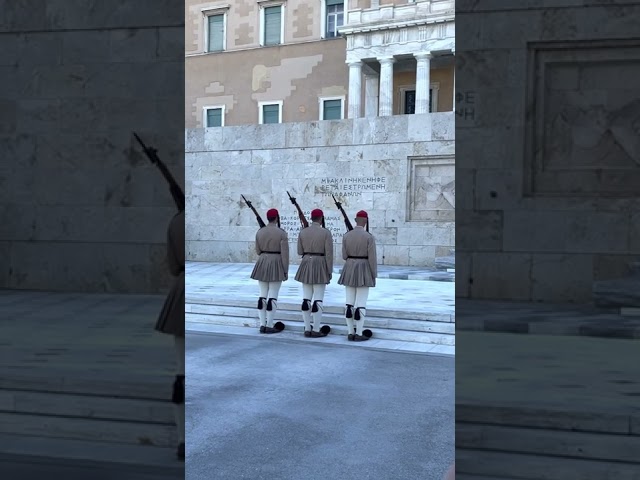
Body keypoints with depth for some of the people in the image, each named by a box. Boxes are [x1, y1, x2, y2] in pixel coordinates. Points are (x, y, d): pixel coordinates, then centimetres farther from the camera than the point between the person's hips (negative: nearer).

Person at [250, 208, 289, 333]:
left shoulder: (260, 232, 3)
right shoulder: (282, 233, -9)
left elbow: (258, 251, 9)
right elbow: (285, 254, -11)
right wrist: (286, 271, -5)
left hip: (262, 264, 4)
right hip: (276, 265, -4)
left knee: (263, 295, 8)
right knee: (273, 296, -1)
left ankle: (262, 325, 9)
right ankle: (269, 326, 0)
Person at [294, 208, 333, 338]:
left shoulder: (302, 232, 3)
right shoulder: (326, 232, -9)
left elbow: (300, 251, 7)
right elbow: (329, 254, -11)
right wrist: (330, 271, -5)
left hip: (306, 265, 4)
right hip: (320, 266, -4)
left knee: (306, 298, 7)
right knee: (318, 299, -1)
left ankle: (307, 329, 9)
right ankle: (316, 330, -1)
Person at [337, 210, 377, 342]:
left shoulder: (346, 235, 1)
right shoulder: (369, 237, -11)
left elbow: (345, 256, 4)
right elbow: (372, 258, -12)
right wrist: (374, 275, -3)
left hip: (349, 270, 4)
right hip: (364, 271, -4)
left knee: (350, 303, 8)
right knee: (361, 303, -1)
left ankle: (350, 333, 9)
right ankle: (359, 334, -1)